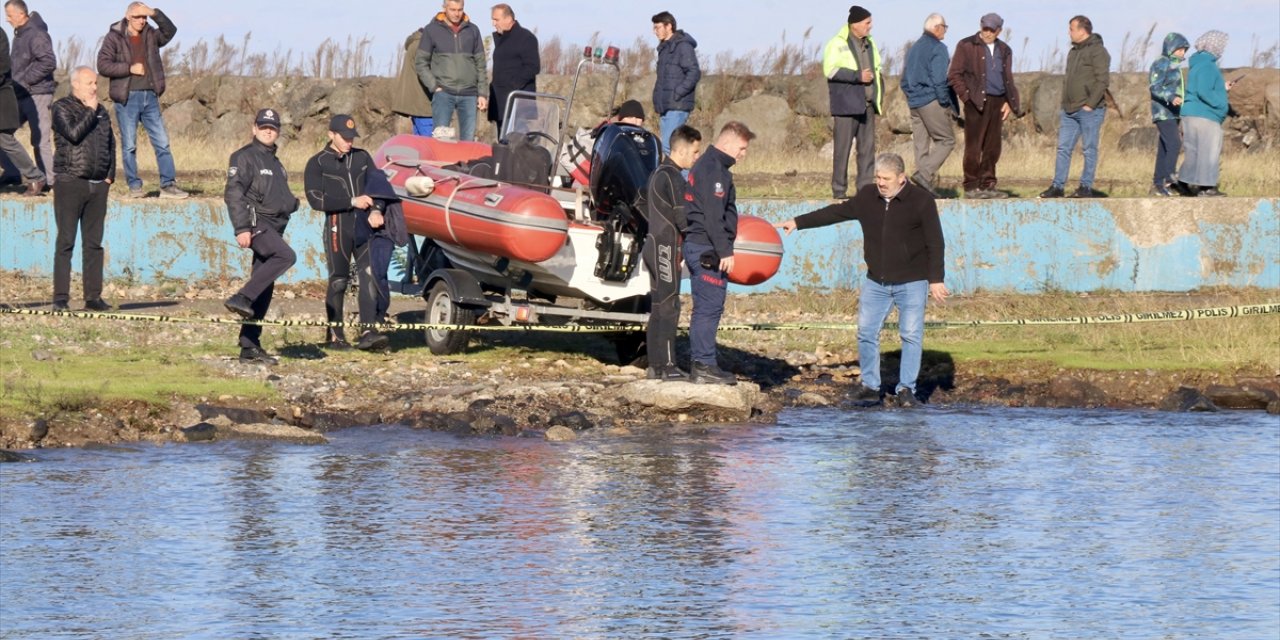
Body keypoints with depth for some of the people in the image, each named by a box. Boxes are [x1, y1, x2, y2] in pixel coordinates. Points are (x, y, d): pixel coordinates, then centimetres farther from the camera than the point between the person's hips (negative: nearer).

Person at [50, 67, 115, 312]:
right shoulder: (62, 108, -2)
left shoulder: (101, 111, 16)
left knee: (94, 243, 6)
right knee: (66, 242, -6)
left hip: (98, 185, 6)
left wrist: (110, 175, 11)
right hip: (70, 182, -6)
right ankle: (61, 298, -6)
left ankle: (93, 297, 8)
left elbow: (111, 144, 21)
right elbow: (74, 134, -19)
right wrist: (90, 112, -8)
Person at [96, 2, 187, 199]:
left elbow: (170, 31, -1)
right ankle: (134, 186, 6)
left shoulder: (150, 35, 11)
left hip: (149, 96, 4)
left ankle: (168, 185, 2)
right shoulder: (114, 37, -2)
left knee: (162, 142, 0)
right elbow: (103, 65, -9)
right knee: (129, 145, 0)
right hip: (127, 98, -4)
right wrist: (130, 68, -15)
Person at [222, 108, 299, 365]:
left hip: (273, 227, 9)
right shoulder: (245, 157, -4)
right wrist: (242, 228, -22)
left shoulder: (274, 162, 24)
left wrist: (291, 203, 11)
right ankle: (242, 298, -32)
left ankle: (249, 347, 6)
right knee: (286, 255, -32)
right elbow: (233, 193, -13)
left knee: (264, 291, 4)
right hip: (255, 223, -9)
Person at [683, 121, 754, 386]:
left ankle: (699, 364, 15)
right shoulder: (713, 169, -13)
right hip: (707, 248, -11)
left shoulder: (710, 166, 20)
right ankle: (704, 366, -10)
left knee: (705, 308, 13)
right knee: (709, 307, -10)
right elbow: (713, 216, -20)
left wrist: (724, 249, 22)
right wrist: (724, 251, -20)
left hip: (698, 245, 11)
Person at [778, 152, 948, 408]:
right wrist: (798, 222, 12)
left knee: (911, 335, -5)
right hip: (876, 282, 5)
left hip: (911, 282, -5)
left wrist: (936, 280, -14)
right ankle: (870, 387, 9)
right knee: (866, 333, 1)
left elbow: (935, 243, -9)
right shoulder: (867, 197, 4)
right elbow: (836, 212, 13)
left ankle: (906, 389, 2)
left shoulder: (921, 201, -10)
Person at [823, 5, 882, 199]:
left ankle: (865, 186, 10)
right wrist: (858, 76, -17)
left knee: (868, 147, 5)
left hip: (867, 104, 7)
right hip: (846, 105, -7)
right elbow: (831, 70, -16)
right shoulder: (837, 44, -5)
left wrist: (880, 93, 13)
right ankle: (839, 189, -2)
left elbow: (877, 68, 27)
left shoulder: (869, 44, 17)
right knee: (843, 147, -6)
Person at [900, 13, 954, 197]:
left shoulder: (914, 48, 16)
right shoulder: (938, 48, -9)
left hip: (914, 103, 8)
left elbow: (904, 81, 19)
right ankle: (924, 174, -18)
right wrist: (946, 105, -10)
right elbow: (939, 80, -16)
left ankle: (924, 188, 5)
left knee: (921, 146, 8)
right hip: (932, 101, -8)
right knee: (946, 140, -3)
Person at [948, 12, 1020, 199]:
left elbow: (1007, 79, 22)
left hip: (997, 103, 5)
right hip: (977, 102, -5)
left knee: (993, 147, 5)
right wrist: (966, 97, -9)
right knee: (974, 147, -4)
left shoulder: (1004, 50, 16)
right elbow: (954, 75, -2)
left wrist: (1009, 102, 8)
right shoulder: (967, 46, 1)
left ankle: (988, 185, 12)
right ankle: (971, 186, -1)